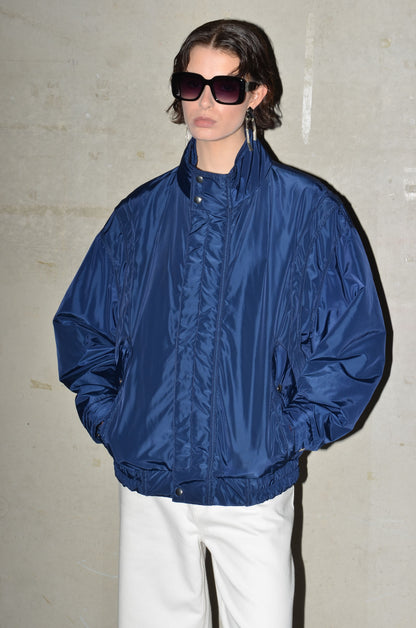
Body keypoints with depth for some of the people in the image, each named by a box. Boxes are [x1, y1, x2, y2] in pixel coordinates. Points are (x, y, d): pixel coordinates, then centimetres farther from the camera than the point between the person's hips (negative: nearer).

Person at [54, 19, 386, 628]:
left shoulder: (308, 210, -3)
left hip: (254, 483, -2)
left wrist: (292, 431, -6)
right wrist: (105, 415, 4)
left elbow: (358, 339, -1)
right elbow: (81, 322, 15)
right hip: (148, 479, 3)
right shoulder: (142, 212, 6)